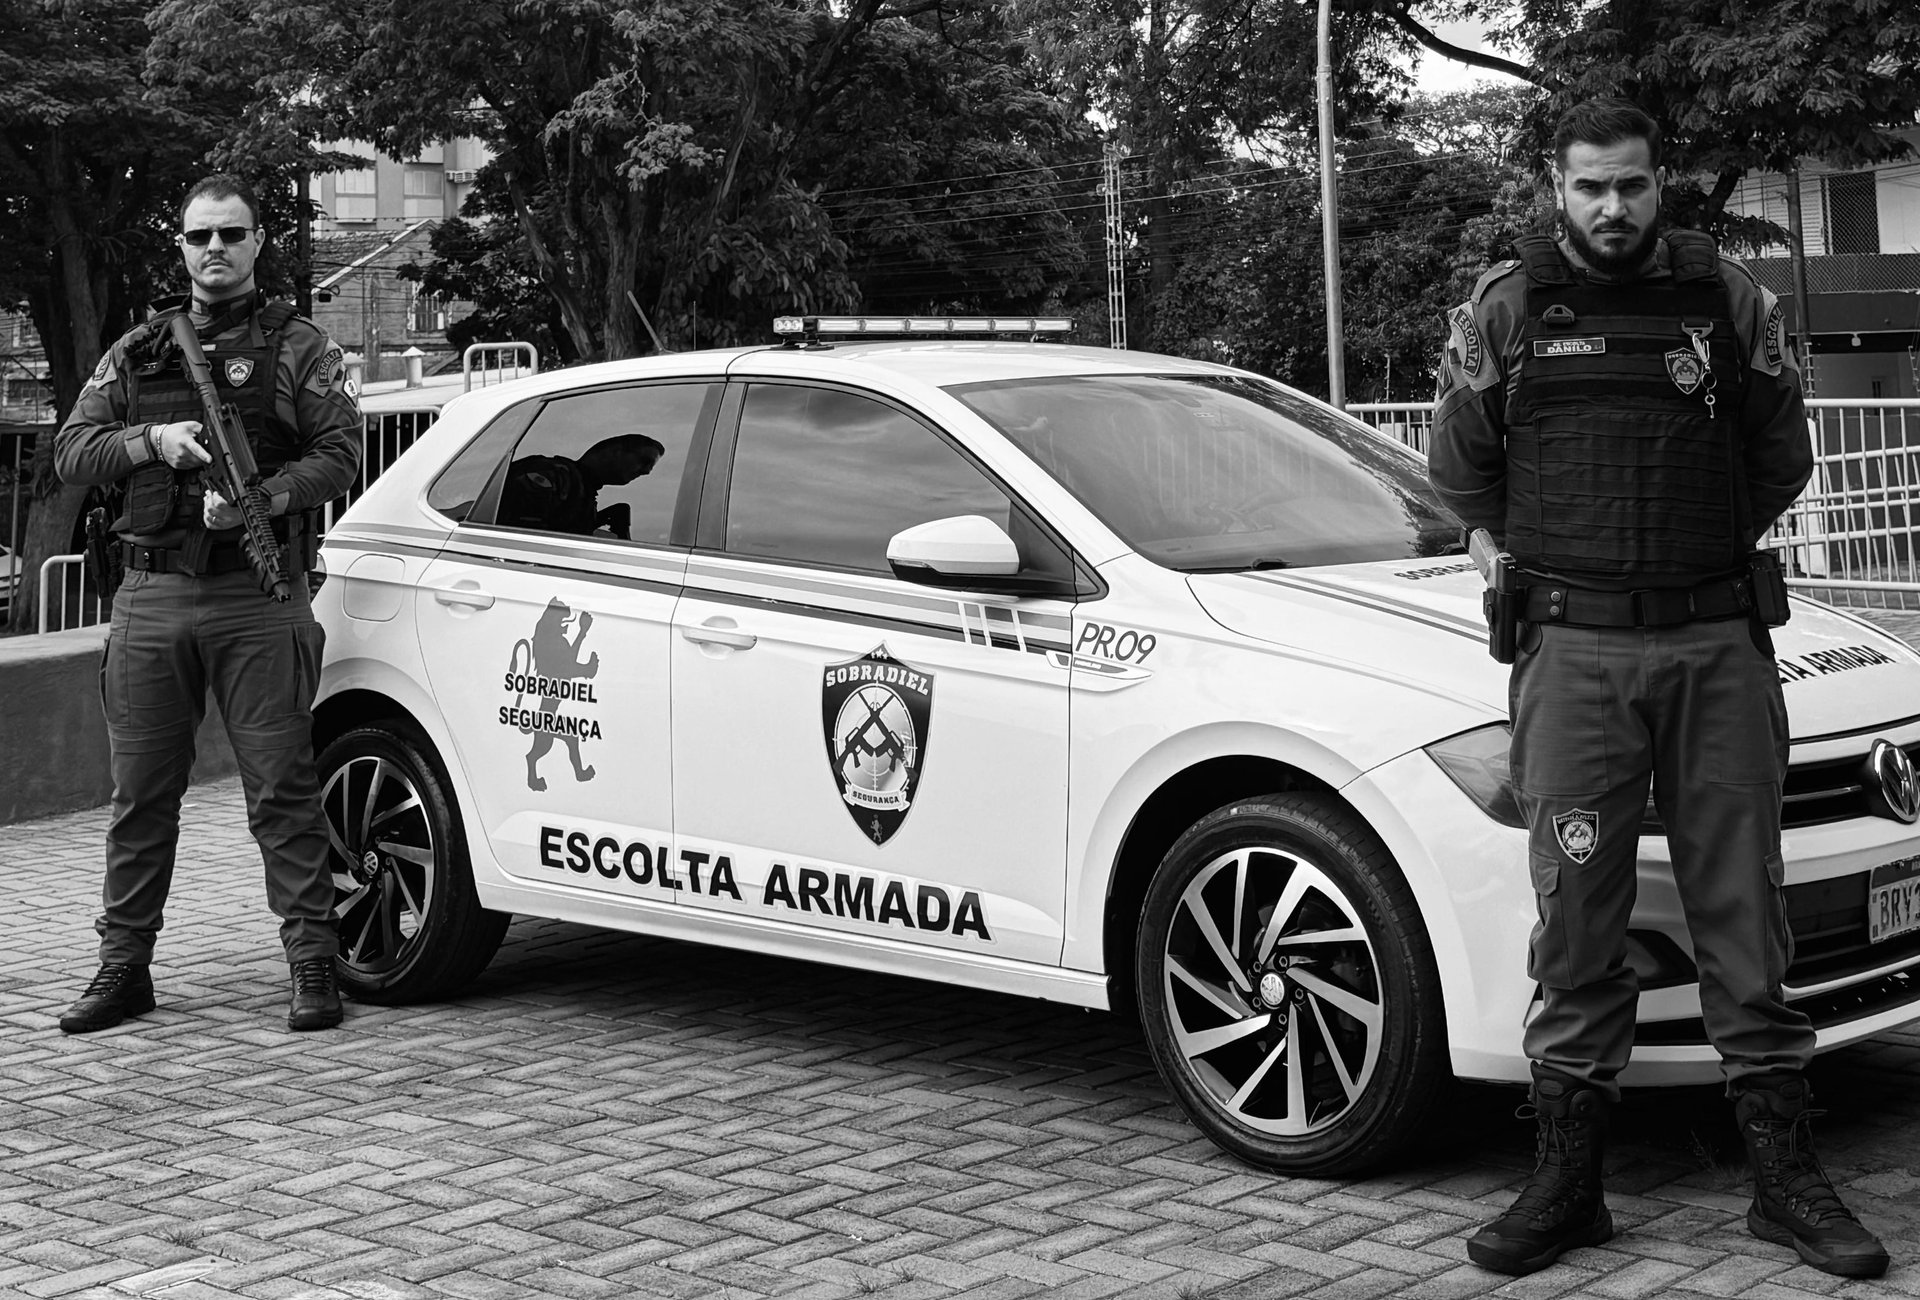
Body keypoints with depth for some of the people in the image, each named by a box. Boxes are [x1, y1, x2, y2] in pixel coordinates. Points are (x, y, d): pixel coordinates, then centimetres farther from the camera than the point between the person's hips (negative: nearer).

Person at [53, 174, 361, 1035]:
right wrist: (153, 440, -8)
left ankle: (313, 963, 1)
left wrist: (259, 499, -19)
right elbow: (71, 453, 10)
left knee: (282, 788, -4)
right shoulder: (137, 352, 17)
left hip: (258, 599, -3)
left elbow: (339, 456, -3)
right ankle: (123, 967, 14)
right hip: (150, 598, 4)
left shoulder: (298, 348, 7)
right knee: (140, 792, 7)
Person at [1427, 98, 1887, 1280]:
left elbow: (1782, 455, 15)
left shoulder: (1731, 302, 6)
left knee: (1743, 911, 4)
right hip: (1574, 654, -1)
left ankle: (1787, 1178, 11)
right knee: (1578, 919, 1)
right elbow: (1459, 466, 12)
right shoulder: (1507, 310, 4)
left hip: (1719, 646, 1)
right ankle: (1568, 1183, 9)